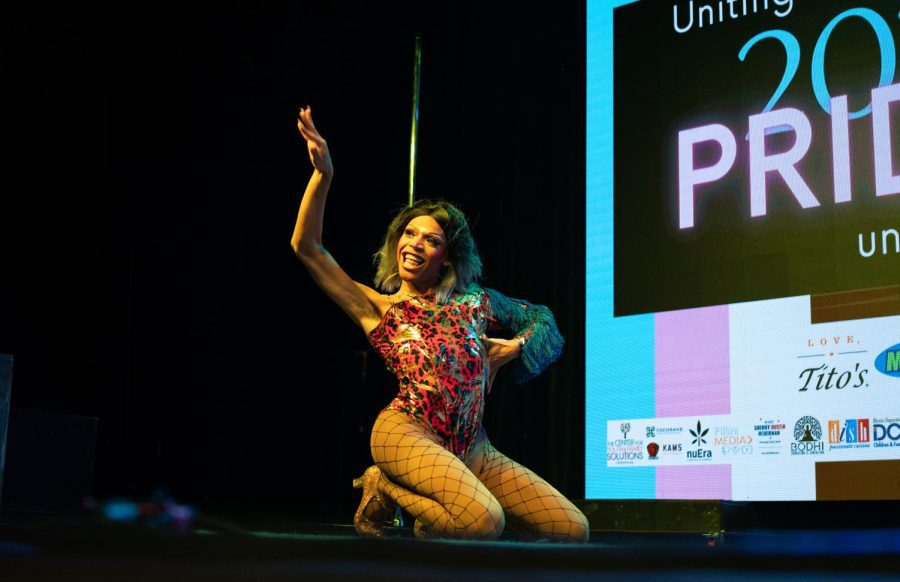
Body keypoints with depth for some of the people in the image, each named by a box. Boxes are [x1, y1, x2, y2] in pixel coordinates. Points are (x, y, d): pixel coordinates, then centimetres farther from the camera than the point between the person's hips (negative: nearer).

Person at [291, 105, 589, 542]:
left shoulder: (474, 302, 19)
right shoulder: (379, 309, 11)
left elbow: (540, 317, 32)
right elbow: (306, 247, 4)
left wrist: (514, 348, 11)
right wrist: (323, 174, -6)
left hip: (472, 448, 5)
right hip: (406, 433, -5)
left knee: (573, 530, -6)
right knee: (485, 522, -32)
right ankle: (385, 490, 0)